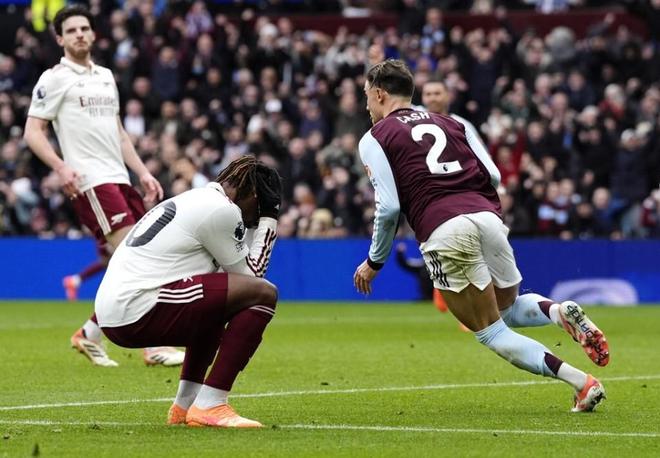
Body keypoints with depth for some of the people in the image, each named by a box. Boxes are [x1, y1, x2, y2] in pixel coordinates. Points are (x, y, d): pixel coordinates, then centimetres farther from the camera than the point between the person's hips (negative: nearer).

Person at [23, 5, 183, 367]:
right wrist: (61, 167, -21)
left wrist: (143, 173, 17)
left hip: (119, 179, 8)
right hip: (90, 183, -8)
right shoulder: (54, 79, -2)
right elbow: (33, 132, -6)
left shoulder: (105, 76, 19)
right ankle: (154, 346, -15)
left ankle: (91, 334, 15)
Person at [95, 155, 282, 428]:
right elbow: (249, 274, 1)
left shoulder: (195, 200, 24)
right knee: (263, 293, -11)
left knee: (214, 300, 34)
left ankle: (184, 406, 24)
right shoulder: (221, 209, -7)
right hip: (137, 313, -11)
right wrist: (268, 223, 11)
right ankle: (210, 406, -14)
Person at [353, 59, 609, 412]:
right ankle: (561, 313, -7)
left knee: (492, 333, 5)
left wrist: (374, 262, 12)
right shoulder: (449, 123, 26)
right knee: (510, 309, 28)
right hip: (487, 217, 5)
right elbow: (493, 176, 17)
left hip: (445, 233, -5)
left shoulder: (375, 139, 11)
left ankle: (582, 383, -11)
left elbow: (389, 207, 0)